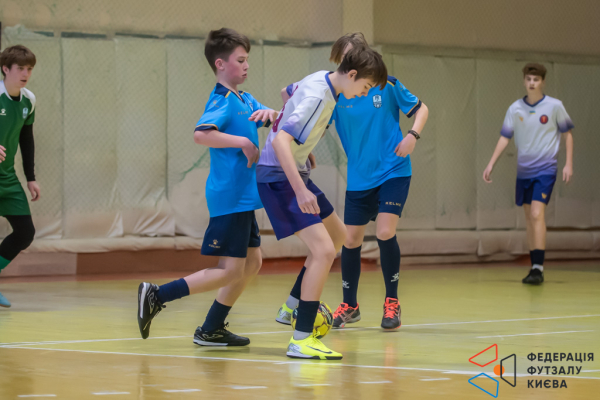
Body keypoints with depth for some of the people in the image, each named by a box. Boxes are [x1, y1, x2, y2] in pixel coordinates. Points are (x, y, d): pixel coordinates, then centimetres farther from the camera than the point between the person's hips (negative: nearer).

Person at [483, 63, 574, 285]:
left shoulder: (554, 106, -5)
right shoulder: (515, 109, 2)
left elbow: (567, 134, 4)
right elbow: (504, 138, 7)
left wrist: (569, 164, -3)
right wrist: (490, 164, -1)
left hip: (545, 169, -4)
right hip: (523, 170, 4)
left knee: (537, 214, -18)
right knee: (529, 218, 9)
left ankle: (538, 268, -20)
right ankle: (534, 267, 17)